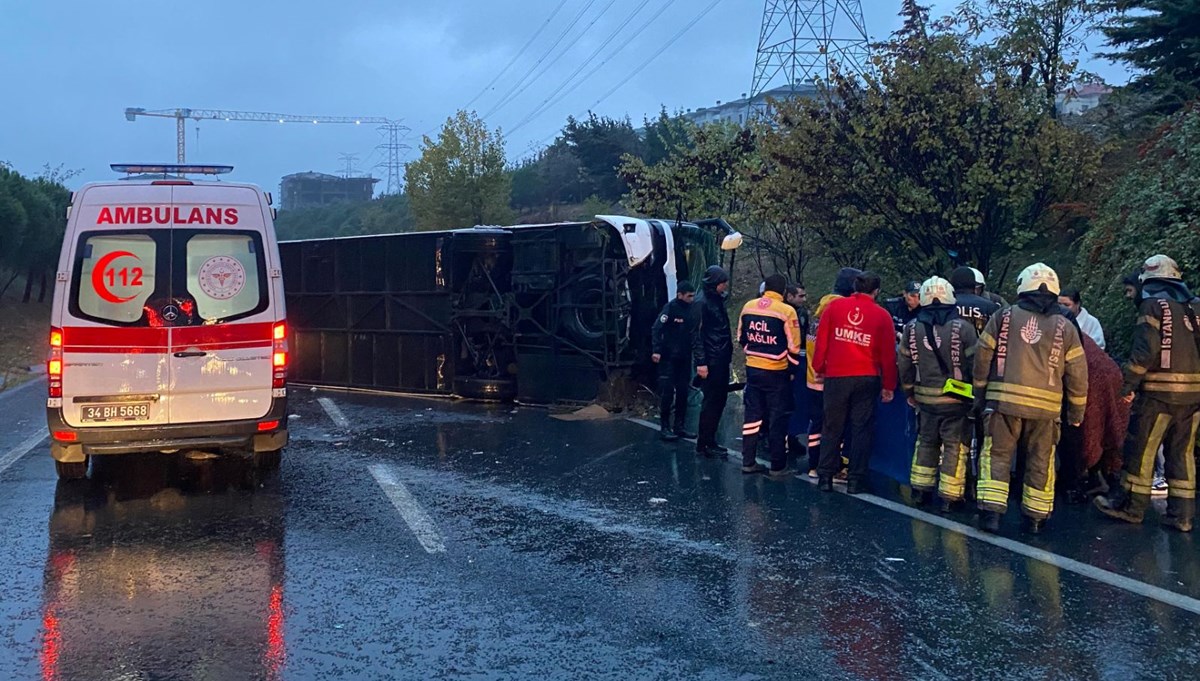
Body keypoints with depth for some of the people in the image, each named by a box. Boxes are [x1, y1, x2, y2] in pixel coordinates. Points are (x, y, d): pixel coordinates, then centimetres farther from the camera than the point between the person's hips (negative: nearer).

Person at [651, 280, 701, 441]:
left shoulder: (692, 310, 6)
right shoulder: (670, 308, -11)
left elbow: (695, 334, 9)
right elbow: (656, 329, -15)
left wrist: (698, 355, 1)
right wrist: (656, 351, -22)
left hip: (684, 358, 6)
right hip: (668, 358, -6)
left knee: (683, 392, 8)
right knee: (667, 392, -4)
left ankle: (679, 426, 17)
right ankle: (665, 427, 4)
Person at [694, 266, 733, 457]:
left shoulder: (718, 300, 15)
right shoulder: (701, 302, -12)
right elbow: (697, 334, -16)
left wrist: (728, 354, 11)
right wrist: (701, 362, -20)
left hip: (722, 359, 9)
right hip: (711, 361, -9)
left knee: (719, 400, 11)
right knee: (711, 402, -4)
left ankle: (709, 441, 19)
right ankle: (704, 444, 4)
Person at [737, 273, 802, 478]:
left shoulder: (748, 307, 2)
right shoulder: (786, 311, -13)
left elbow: (741, 338, 11)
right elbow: (793, 346, -10)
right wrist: (792, 368, 7)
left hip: (752, 369, 5)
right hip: (776, 373, -4)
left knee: (752, 415, 14)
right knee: (777, 419, 3)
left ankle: (748, 461, 18)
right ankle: (778, 467, 7)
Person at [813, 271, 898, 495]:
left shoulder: (835, 306, 1)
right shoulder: (882, 315, 0)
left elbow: (822, 340, 1)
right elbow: (888, 354, 2)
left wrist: (820, 367, 12)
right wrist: (888, 386, 10)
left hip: (836, 376, 1)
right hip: (867, 379, -1)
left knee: (832, 427, 10)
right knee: (862, 429, 7)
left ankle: (825, 476, 12)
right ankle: (855, 480, 6)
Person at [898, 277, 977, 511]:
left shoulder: (912, 328, 1)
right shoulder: (963, 327, -11)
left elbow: (905, 363, 7)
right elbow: (974, 363, -8)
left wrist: (909, 391, 19)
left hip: (925, 397, 4)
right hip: (955, 398, -3)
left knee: (926, 442, 17)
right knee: (954, 445, 4)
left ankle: (920, 490, 22)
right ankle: (949, 496, 6)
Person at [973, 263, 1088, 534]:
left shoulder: (1004, 316, 3)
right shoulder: (1065, 326, 6)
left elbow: (982, 356, 5)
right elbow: (1077, 373, 7)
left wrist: (981, 392, 17)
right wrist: (1076, 411, 16)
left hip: (1003, 399, -1)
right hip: (1046, 405, 1)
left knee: (997, 455, 3)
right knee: (1039, 461, 12)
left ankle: (991, 510, -8)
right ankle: (1035, 517, 17)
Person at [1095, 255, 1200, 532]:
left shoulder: (1153, 304, -6)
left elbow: (1145, 349, -14)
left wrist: (1129, 384, -9)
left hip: (1160, 390, -6)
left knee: (1142, 449, 4)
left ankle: (1131, 505, 12)